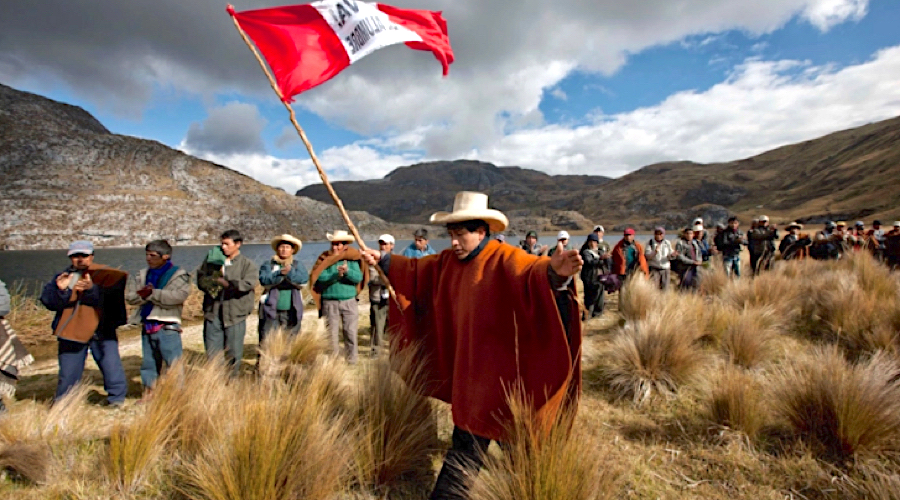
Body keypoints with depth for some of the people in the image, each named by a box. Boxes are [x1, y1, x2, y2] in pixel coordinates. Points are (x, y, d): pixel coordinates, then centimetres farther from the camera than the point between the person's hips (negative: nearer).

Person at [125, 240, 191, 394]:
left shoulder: (178, 275, -4)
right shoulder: (142, 275, 14)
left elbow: (178, 296, -22)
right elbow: (130, 296, 3)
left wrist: (152, 293, -21)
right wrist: (144, 295, -18)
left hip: (168, 327, -6)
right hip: (147, 325, 6)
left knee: (173, 362, -4)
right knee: (148, 362, 17)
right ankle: (148, 393, 29)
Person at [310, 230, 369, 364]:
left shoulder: (353, 259, 3)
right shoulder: (325, 259, 1)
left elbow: (358, 277, -10)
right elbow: (320, 277, -13)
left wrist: (347, 271, -27)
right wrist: (336, 274, -25)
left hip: (349, 301, 1)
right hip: (330, 302, 0)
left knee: (351, 333, 3)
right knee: (332, 334, 7)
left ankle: (352, 362, 14)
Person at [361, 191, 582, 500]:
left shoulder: (505, 260, -17)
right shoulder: (448, 261, 5)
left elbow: (531, 273, -36)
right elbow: (416, 270, 20)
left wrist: (554, 273, -57)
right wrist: (384, 261, 20)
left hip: (493, 372, -7)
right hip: (466, 368, 7)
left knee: (468, 443, 5)